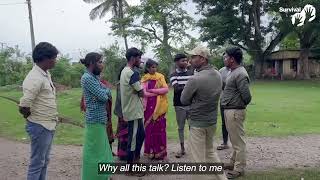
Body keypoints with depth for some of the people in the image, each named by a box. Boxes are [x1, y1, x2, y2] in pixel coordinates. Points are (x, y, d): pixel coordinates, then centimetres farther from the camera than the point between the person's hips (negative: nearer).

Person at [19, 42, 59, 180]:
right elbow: (24, 106, -24)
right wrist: (33, 118, -6)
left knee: (44, 161, 20)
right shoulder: (34, 78, -20)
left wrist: (52, 119, 8)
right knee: (37, 163, 5)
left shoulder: (47, 74, 8)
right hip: (40, 127, -9)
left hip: (49, 126, 9)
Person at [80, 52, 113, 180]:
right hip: (95, 120, -10)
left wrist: (105, 92, -9)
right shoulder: (87, 78, -16)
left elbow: (107, 94, 13)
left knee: (101, 151, 19)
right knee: (95, 152, 0)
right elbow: (103, 96, -21)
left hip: (99, 119, 10)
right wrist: (106, 90, 0)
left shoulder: (94, 77, 13)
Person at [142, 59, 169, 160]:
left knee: (160, 128, 1)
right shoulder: (144, 79, 2)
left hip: (160, 107, 1)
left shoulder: (160, 77, 6)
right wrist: (159, 92, -9)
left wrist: (152, 90, -10)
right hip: (149, 107, -1)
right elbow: (144, 93, -10)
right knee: (150, 129, 2)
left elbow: (166, 89, -6)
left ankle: (160, 152, 12)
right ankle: (151, 152, 13)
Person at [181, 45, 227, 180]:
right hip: (213, 121, 8)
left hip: (197, 123, -7)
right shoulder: (218, 75, 0)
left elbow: (184, 100, -12)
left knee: (199, 158, 7)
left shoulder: (195, 79, -24)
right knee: (210, 151, 25)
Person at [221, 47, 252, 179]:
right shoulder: (233, 72, 12)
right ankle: (234, 162, 34)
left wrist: (240, 106, -3)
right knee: (234, 139, 20)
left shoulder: (240, 74, -19)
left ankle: (239, 169, 13)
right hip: (229, 110, 10)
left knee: (238, 141, 2)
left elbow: (247, 96, -20)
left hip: (235, 112, -10)